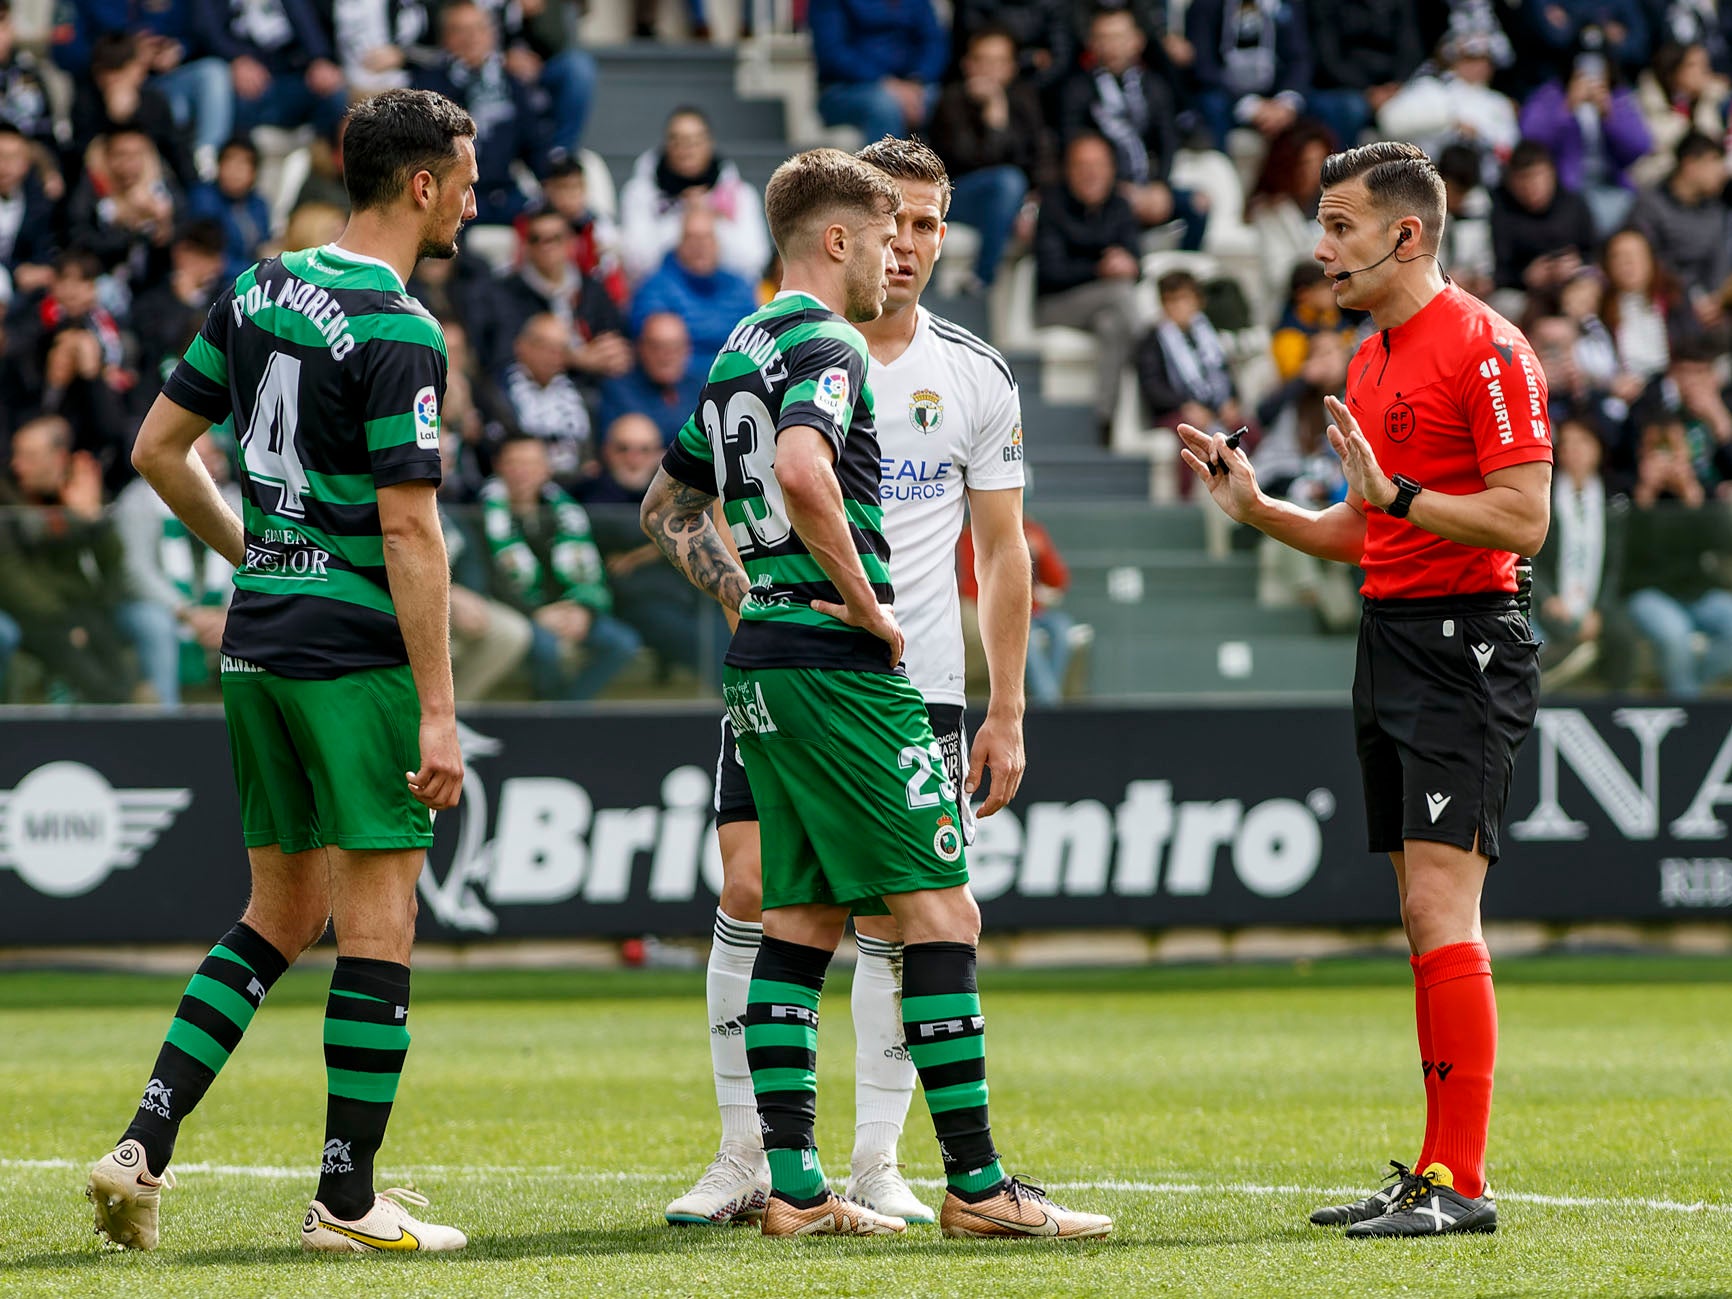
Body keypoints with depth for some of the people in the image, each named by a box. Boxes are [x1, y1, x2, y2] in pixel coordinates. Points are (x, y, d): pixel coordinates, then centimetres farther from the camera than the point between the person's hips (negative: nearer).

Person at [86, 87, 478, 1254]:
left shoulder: (262, 291, 8)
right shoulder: (398, 333, -16)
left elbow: (160, 447, 14)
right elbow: (408, 528, -18)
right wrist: (438, 708, -16)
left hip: (259, 639, 8)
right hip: (356, 651, -8)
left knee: (280, 915, 15)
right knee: (378, 923, 0)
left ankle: (145, 1147, 4)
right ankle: (349, 1201, 2)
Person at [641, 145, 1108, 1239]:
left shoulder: (740, 354, 18)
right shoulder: (827, 348, -12)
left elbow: (668, 508, 29)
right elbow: (801, 472, -31)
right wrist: (866, 604, -20)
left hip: (764, 661, 10)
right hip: (839, 667, -10)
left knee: (805, 921, 10)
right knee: (941, 911, -6)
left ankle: (794, 1185, 8)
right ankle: (976, 1182, -7)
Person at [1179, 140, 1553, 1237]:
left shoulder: (1485, 347, -11)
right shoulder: (1371, 361, 17)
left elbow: (1524, 518, -17)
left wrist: (1396, 494, -24)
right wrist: (1255, 506, 13)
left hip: (1465, 643, -9)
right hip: (1392, 641, 9)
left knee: (1440, 908, -14)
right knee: (1425, 921, 9)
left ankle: (1459, 1181, -15)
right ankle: (1438, 1175, 12)